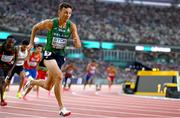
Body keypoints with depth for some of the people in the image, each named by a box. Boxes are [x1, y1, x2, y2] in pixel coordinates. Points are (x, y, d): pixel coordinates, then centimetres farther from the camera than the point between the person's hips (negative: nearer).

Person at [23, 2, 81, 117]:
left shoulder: (72, 26, -7)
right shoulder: (50, 23, -12)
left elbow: (78, 45, -9)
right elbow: (35, 27, 6)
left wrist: (76, 41, -31)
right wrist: (32, 42, 4)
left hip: (61, 56, 4)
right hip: (49, 53, -4)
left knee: (48, 86, 12)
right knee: (59, 76, -30)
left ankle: (32, 82, 45)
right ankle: (61, 108, -25)